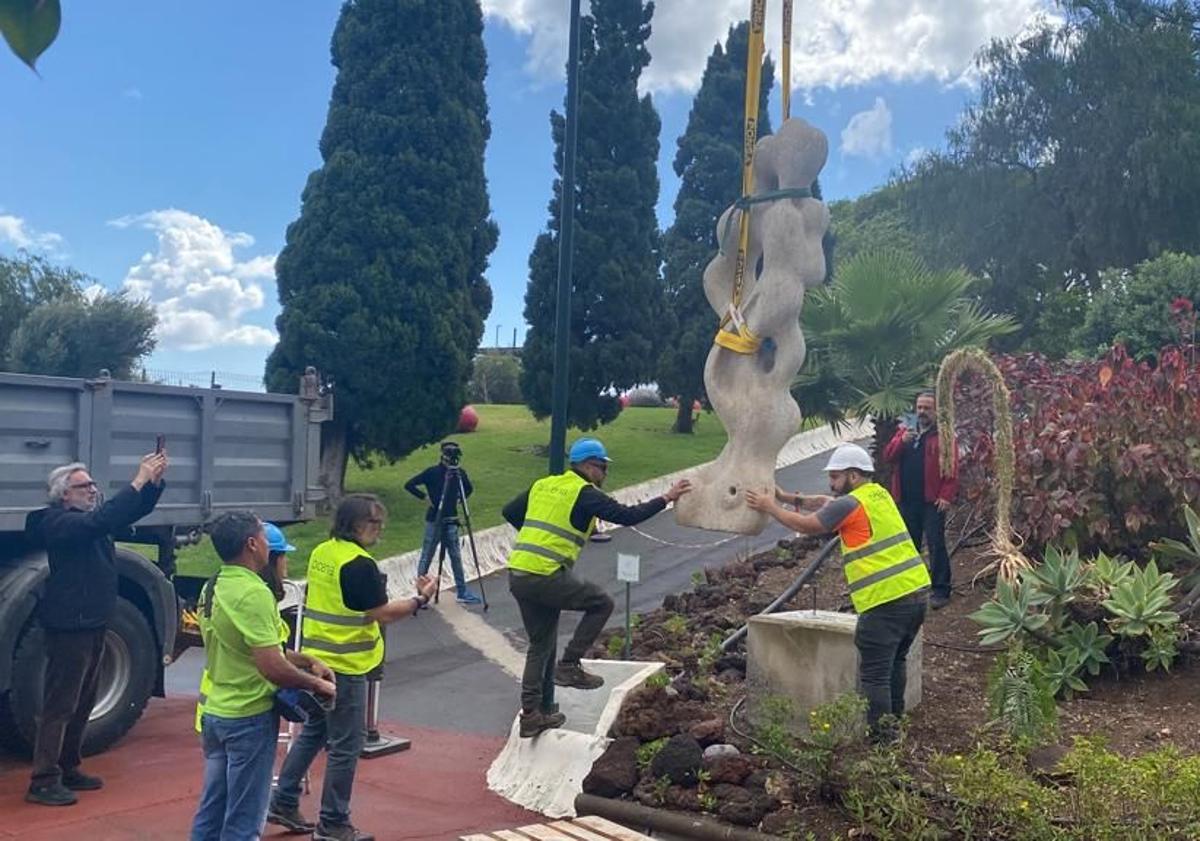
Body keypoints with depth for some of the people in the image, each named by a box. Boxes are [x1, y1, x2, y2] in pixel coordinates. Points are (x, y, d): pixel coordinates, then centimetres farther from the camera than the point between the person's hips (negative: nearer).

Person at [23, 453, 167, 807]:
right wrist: (138, 481, -30)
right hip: (69, 625, -9)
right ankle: (43, 782, -1)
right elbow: (102, 520, -31)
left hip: (93, 624, 9)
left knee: (83, 704, 16)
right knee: (59, 705, -6)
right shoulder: (59, 522, -14)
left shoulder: (89, 519, 12)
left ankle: (68, 769, 26)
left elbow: (132, 512, 11)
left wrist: (154, 480, -7)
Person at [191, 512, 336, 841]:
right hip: (250, 718, -9)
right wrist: (317, 684, -12)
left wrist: (307, 661, 7)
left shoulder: (213, 588, 6)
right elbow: (273, 668, -27)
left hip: (215, 712, 9)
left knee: (211, 812, 17)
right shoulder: (253, 593, -22)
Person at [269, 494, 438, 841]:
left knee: (312, 732, 21)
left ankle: (283, 803, 28)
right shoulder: (360, 564, -20)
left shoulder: (320, 553, 6)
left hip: (315, 659, 9)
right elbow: (382, 613, -17)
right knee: (344, 746, 2)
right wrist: (421, 599, -8)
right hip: (344, 667, -9)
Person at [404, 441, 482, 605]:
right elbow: (409, 485, -8)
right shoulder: (432, 472, -10)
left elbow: (469, 489, 20)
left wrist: (458, 499, 5)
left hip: (451, 521, 4)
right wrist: (425, 497, -11)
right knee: (427, 557, 2)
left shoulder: (459, 473, 2)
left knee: (456, 556, 6)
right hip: (434, 520, -4)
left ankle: (462, 593, 12)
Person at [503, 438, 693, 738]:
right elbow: (627, 516, -9)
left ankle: (532, 715, 21)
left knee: (541, 645, 18)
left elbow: (510, 512, 23)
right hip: (546, 577, -8)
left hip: (517, 575, 8)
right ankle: (569, 665, 5)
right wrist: (666, 498, 0)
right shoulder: (584, 493, -5)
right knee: (602, 603, 9)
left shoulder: (543, 485, 17)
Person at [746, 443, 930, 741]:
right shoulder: (879, 494, 17)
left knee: (874, 675, -2)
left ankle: (881, 738, -1)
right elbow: (827, 503, 26)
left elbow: (806, 525, -3)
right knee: (895, 662, 24)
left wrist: (770, 507, 9)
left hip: (886, 601, -9)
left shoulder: (851, 504, -10)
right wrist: (792, 498, 20)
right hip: (917, 591, 9)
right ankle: (894, 722, 35)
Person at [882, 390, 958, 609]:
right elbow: (888, 456, 5)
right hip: (906, 500, 5)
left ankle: (940, 590, 2)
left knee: (936, 545, -4)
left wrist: (946, 495, -17)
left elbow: (952, 468, -8)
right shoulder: (905, 430, 13)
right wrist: (902, 441, -13)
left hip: (932, 500, -5)